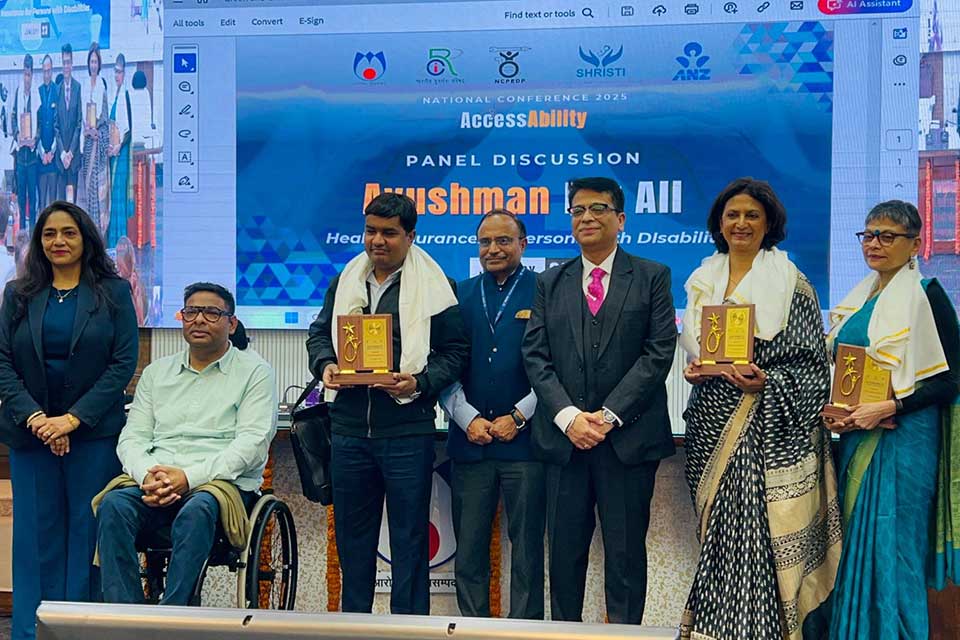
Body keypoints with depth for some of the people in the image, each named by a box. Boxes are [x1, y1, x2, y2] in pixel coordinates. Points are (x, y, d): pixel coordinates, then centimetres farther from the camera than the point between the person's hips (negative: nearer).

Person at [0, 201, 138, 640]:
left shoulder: (114, 292, 3)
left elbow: (124, 362, -4)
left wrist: (74, 418, -12)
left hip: (94, 432, -2)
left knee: (88, 530, -2)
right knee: (36, 534, 4)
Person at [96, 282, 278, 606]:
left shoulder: (254, 371, 6)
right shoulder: (156, 372, 21)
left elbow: (252, 442, -6)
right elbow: (132, 436, 13)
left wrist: (189, 476, -17)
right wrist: (149, 474, -11)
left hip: (223, 482, -4)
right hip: (156, 480, 4)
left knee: (196, 511, -37)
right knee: (113, 504, -28)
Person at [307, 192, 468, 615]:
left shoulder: (433, 287, -2)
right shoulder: (345, 281, 13)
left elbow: (455, 352, -3)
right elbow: (319, 333, 20)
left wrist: (420, 382, -19)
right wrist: (325, 364, -1)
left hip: (407, 430, -5)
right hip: (349, 427, 5)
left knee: (409, 534, 3)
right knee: (351, 530, 14)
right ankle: (353, 623, 27)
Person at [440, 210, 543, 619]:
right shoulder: (460, 294, 11)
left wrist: (519, 416, -9)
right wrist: (468, 418, -4)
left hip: (525, 441, -3)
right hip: (469, 441, 3)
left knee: (526, 547, 4)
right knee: (468, 549, 7)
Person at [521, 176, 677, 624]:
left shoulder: (652, 277, 4)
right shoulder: (550, 283, 13)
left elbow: (658, 353, -4)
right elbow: (536, 356, 5)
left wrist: (609, 416, -12)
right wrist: (568, 416, -10)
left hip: (629, 437, -2)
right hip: (563, 437, 3)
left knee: (626, 553, 4)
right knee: (564, 552, 7)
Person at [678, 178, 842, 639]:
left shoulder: (792, 284, -3)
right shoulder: (704, 281, 12)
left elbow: (812, 364, -4)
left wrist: (767, 383, -20)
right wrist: (695, 372, 0)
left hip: (769, 431, -5)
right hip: (712, 425, 5)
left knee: (758, 532, -9)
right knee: (718, 533, 8)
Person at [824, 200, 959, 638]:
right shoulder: (861, 297, 13)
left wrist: (888, 408, -21)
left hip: (902, 440, -7)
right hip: (855, 437, 7)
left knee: (890, 548, -3)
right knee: (855, 546, 11)